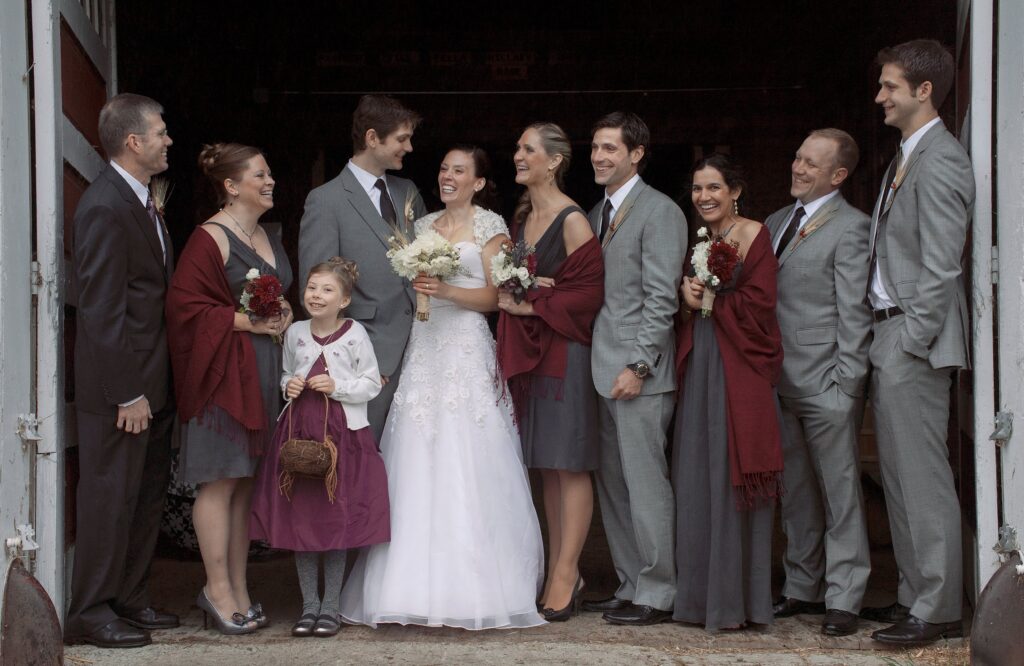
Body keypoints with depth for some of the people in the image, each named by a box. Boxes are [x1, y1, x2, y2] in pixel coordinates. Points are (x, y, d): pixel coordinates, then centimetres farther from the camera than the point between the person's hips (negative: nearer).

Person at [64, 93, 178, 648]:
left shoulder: (143, 202, 12)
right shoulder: (105, 208, -18)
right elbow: (102, 310, -21)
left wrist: (155, 387, 12)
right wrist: (128, 393, -20)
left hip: (153, 383, 9)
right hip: (120, 384, -9)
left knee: (147, 495, 16)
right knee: (110, 497, 0)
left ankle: (130, 599, 28)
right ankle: (92, 613, 12)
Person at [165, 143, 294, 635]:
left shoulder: (267, 237, 16)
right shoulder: (210, 239, -10)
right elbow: (185, 305, -16)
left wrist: (285, 314, 5)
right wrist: (246, 322, -18)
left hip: (266, 370, 8)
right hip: (226, 371, -8)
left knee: (246, 481, 10)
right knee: (220, 481, -4)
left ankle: (238, 589, 16)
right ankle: (217, 589, 3)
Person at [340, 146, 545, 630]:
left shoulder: (490, 226, 3)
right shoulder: (422, 227, 17)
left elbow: (496, 296, -4)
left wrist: (447, 291, -16)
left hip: (469, 353, -4)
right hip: (424, 350, 5)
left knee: (469, 471, -7)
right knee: (418, 471, -1)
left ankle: (476, 587, -2)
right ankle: (421, 585, 3)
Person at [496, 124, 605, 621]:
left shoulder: (572, 221, -10)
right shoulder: (523, 217, 14)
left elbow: (589, 290, -15)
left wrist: (533, 307, -13)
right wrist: (513, 296, -2)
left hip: (564, 351, -8)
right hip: (528, 352, 8)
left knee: (570, 465, -3)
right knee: (548, 467, 10)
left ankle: (566, 576, 2)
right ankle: (557, 573, 16)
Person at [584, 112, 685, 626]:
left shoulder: (660, 212, -8)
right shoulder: (596, 214, 18)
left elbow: (661, 299, -13)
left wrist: (638, 366, -17)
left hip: (638, 374, -8)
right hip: (602, 370, 8)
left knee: (645, 485, -5)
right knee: (612, 485, 11)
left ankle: (657, 594, 3)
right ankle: (631, 586, 19)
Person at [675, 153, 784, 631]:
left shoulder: (753, 235, -3)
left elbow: (757, 305, -12)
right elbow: (681, 305, 14)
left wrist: (705, 299, -5)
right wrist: (685, 296, -7)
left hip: (740, 371, -6)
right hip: (696, 369, 6)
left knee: (732, 480, -4)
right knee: (695, 480, 5)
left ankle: (736, 601, 4)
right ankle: (700, 597, 12)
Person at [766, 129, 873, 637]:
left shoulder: (850, 227, -7)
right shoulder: (775, 222, 15)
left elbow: (853, 313, -11)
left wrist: (845, 385, -15)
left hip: (825, 384, -7)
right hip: (780, 383, 7)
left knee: (840, 494, -1)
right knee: (794, 493, 13)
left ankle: (842, 599, 4)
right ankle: (802, 588, 23)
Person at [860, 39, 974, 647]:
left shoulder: (940, 161, -14)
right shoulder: (906, 158, 17)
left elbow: (940, 267, -18)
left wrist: (910, 341, -18)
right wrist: (886, 337, 14)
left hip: (915, 340, -10)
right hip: (891, 335, 10)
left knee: (923, 476, -6)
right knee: (899, 474, 14)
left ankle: (939, 610, -1)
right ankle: (917, 594, 23)